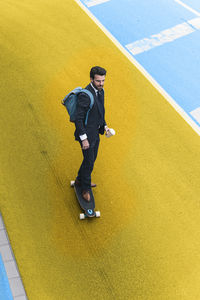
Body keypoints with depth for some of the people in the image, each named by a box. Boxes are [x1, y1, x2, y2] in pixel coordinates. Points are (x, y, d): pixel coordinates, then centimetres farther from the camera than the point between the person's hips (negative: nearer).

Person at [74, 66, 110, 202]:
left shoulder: (100, 90, -1)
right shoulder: (85, 95, -29)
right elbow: (79, 118, -25)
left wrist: (104, 126, 9)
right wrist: (83, 139, -23)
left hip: (96, 131, 9)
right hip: (87, 133, -9)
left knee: (92, 158, 23)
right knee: (89, 161, 6)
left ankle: (80, 180, 46)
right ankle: (86, 189, 27)